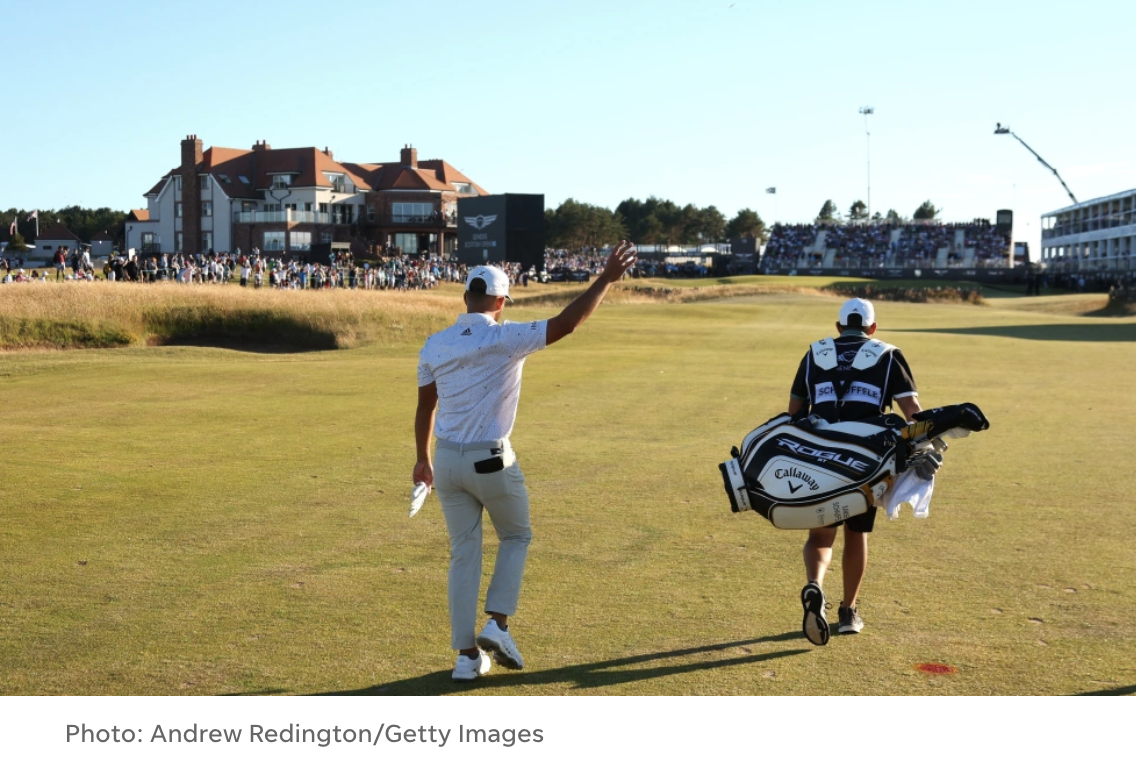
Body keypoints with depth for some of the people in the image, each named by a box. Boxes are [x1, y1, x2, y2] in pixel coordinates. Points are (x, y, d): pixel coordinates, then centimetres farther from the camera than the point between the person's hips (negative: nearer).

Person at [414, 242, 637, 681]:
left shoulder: (435, 345, 2)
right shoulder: (507, 339, -13)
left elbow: (425, 406, 10)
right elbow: (566, 323, -16)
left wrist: (423, 459, 22)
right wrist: (606, 279, -9)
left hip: (447, 461, 4)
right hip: (492, 461, -4)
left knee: (463, 556, 11)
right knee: (516, 537, 20)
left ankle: (468, 655, 12)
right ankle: (498, 624, 6)